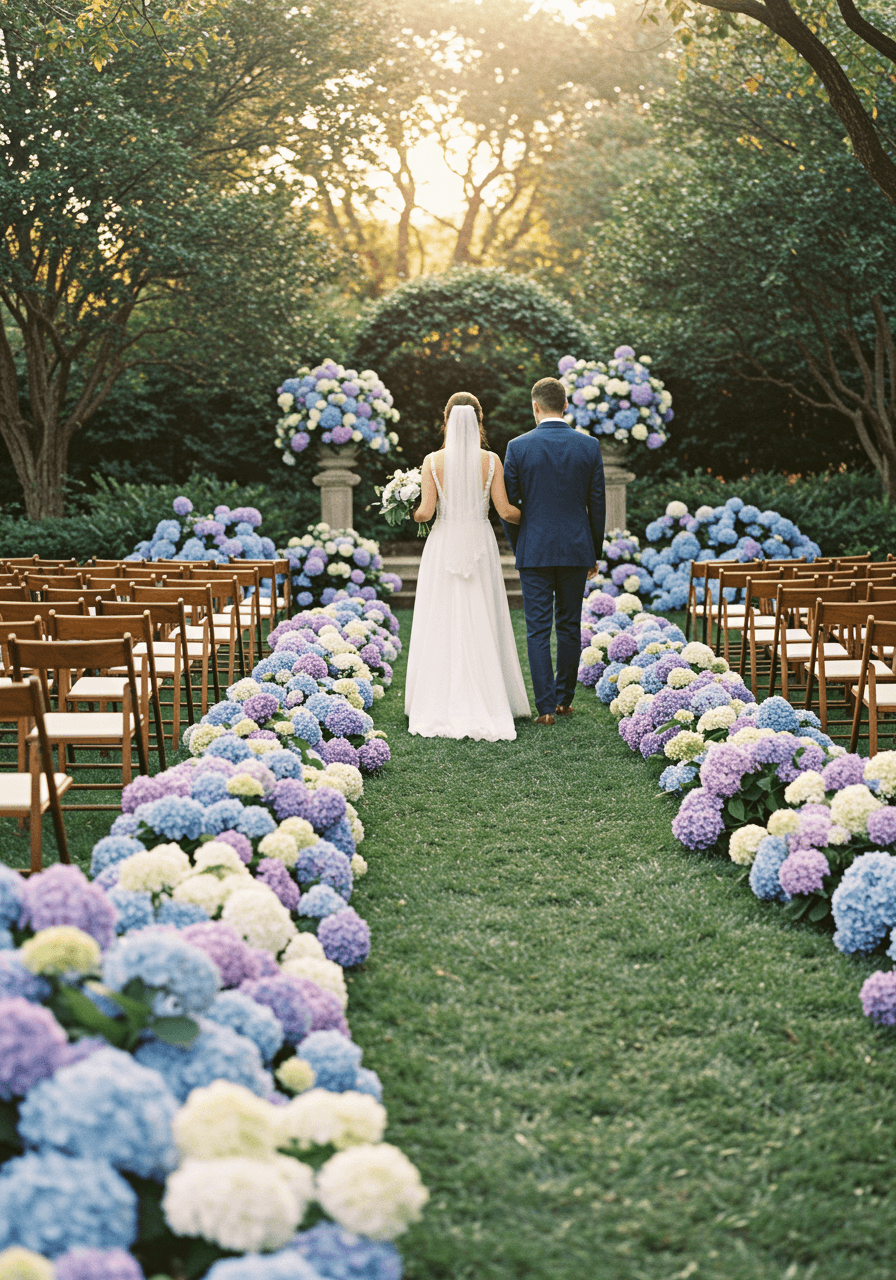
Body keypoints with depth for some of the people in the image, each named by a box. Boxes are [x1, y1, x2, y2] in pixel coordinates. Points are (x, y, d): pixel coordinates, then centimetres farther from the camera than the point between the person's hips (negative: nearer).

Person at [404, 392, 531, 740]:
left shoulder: (433, 461, -5)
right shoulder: (491, 461, -4)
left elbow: (426, 511, -8)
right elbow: (504, 510, -5)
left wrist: (408, 515, 14)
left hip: (443, 546, 0)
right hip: (480, 545, 0)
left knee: (441, 625, 5)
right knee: (481, 626, 6)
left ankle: (441, 708, 4)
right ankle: (485, 705, 6)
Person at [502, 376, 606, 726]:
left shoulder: (518, 447, -6)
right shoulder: (589, 446, -1)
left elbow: (509, 505, -1)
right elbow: (597, 504, 2)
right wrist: (595, 552, 13)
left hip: (534, 551, -2)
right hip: (576, 550, 2)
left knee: (538, 630, 1)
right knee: (569, 627, 13)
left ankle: (545, 706, -3)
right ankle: (564, 699, 20)